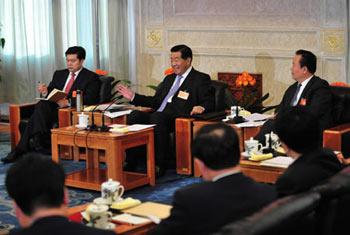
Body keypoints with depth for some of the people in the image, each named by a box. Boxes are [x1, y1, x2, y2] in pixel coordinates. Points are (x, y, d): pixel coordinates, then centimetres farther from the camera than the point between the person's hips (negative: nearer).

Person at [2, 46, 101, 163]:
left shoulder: (91, 77, 6)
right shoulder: (59, 74, 25)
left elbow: (90, 99, -9)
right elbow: (50, 94, 19)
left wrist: (68, 102, -23)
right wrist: (45, 92, -7)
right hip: (52, 108, 5)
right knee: (41, 105, -30)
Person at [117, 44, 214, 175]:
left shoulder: (201, 79, 8)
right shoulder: (169, 79, 29)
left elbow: (210, 103, -2)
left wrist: (201, 107, -26)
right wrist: (133, 97, 21)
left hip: (176, 120, -6)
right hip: (157, 117, 6)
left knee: (157, 117, -37)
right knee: (134, 115, -22)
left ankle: (158, 165, -31)